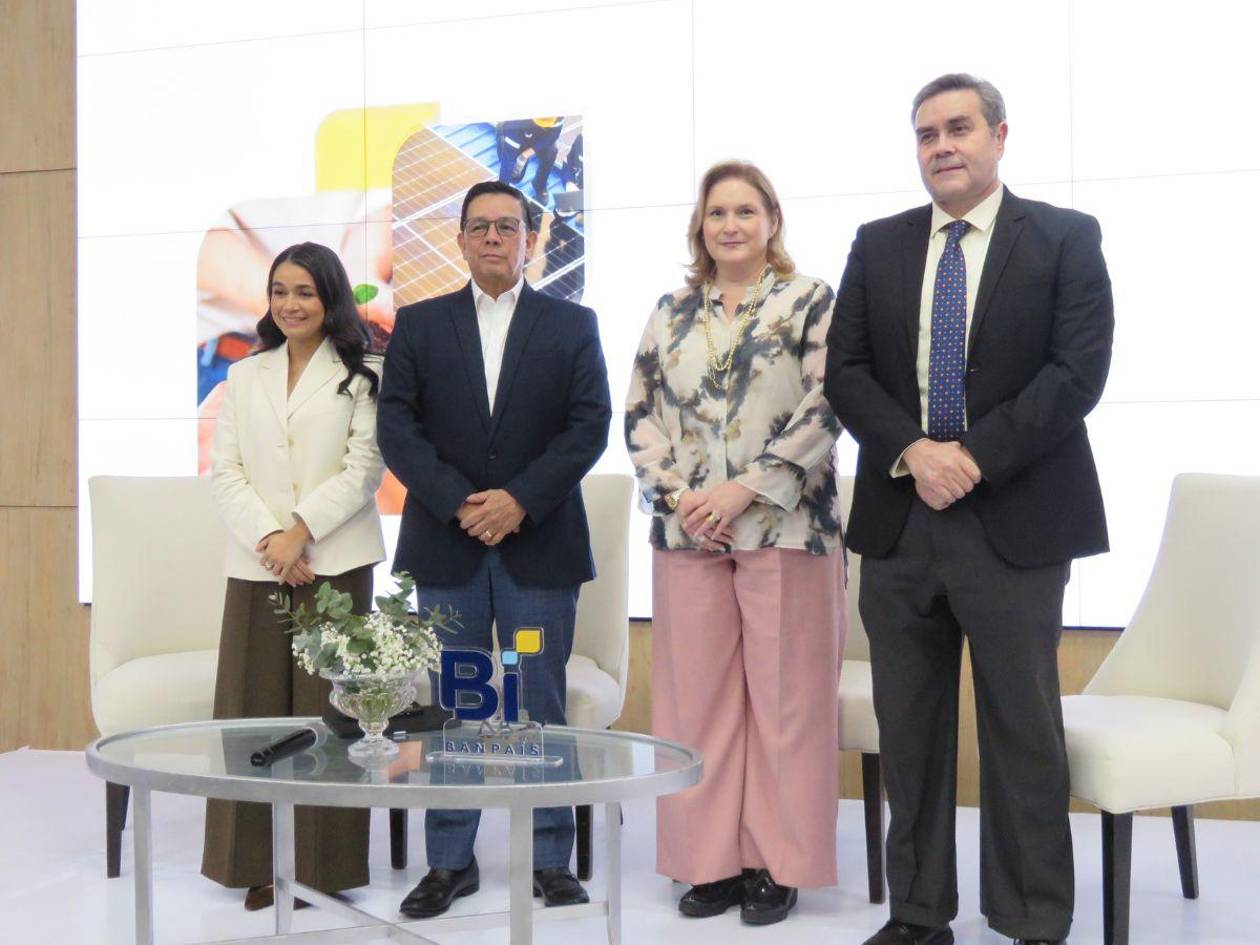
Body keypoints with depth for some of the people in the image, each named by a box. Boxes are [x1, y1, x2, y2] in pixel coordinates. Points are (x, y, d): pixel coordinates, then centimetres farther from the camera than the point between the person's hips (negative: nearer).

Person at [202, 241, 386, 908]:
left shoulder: (361, 376, 5)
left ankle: (325, 863, 7)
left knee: (326, 709, -2)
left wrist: (301, 530, -13)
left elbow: (364, 468, -3)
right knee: (254, 710, 2)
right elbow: (225, 470, 8)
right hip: (255, 564, 3)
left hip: (335, 560, -3)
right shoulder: (244, 376, 16)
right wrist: (267, 537, -8)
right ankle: (262, 863, 11)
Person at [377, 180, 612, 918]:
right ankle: (451, 861, 16)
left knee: (542, 705, 4)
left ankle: (552, 859, 14)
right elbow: (397, 427, 1)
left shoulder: (572, 324, 7)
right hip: (446, 544, 1)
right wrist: (458, 504, -11)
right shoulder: (419, 324, 9)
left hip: (540, 542, -1)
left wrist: (519, 499, -13)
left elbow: (590, 425, -2)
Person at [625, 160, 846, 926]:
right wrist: (674, 495, -6)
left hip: (785, 527, -4)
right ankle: (711, 860, 18)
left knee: (783, 697, 2)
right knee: (696, 696, 6)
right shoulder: (672, 313, 14)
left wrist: (745, 488, -14)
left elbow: (825, 409, -7)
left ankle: (778, 863, 14)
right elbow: (641, 415, 10)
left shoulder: (810, 302, 2)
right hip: (687, 531, 4)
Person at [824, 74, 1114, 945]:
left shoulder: (1066, 239, 2)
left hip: (1016, 521, -3)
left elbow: (1078, 370, -8)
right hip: (900, 518, 3)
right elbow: (846, 370, 5)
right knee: (910, 731, 9)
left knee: (1024, 733, 3)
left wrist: (976, 456, -15)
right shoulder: (878, 245, 11)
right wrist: (912, 450, -11)